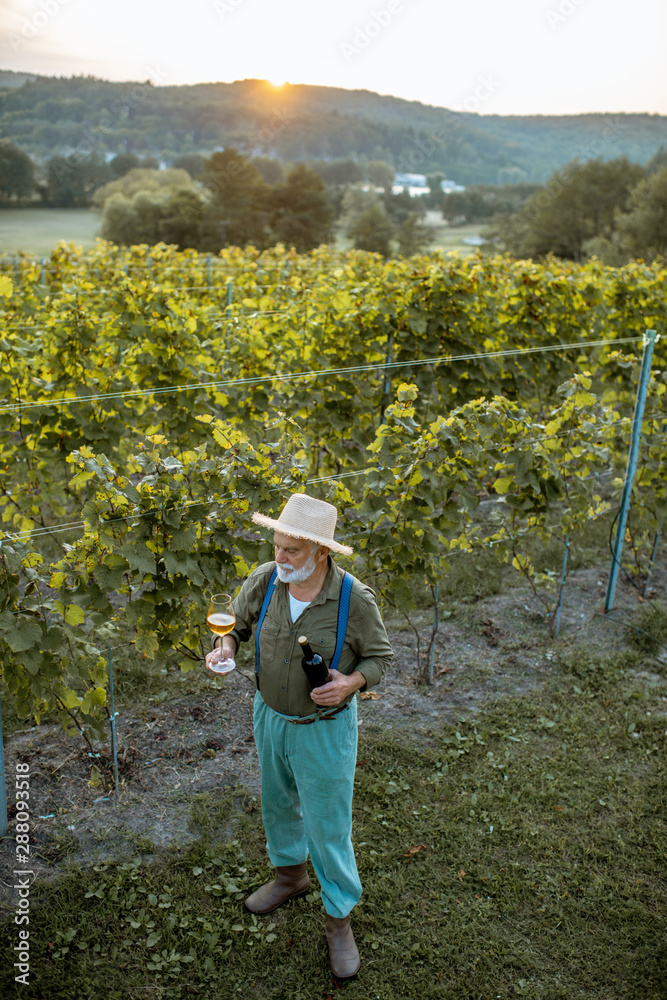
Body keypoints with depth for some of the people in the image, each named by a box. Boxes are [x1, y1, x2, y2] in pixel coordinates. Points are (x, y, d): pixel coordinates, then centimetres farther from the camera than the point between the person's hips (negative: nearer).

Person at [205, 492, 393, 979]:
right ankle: (291, 874, 55)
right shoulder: (265, 580, -16)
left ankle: (338, 919, 33)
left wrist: (352, 682, -29)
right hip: (270, 716, 5)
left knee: (328, 826, 8)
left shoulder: (355, 599, -26)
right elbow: (238, 620, 4)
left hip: (324, 728, -4)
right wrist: (227, 646, -16)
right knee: (277, 801, 26)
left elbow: (379, 656, -10)